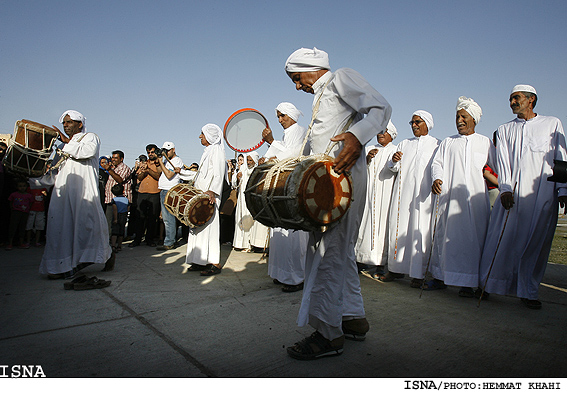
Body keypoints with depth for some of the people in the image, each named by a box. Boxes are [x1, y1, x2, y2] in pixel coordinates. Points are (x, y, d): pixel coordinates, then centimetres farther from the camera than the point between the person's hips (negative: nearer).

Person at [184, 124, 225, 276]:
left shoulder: (216, 150, -5)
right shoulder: (207, 151, 22)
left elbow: (218, 174, -16)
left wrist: (212, 192, -27)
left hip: (210, 196, -10)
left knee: (209, 226, -10)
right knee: (199, 226, 8)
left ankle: (215, 264, -6)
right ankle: (201, 261, 13)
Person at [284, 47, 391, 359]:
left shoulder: (342, 78, 2)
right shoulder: (320, 96, 29)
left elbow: (381, 108, -13)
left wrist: (357, 136, -31)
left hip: (342, 175, -10)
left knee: (328, 251, -11)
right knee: (340, 250, 12)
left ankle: (328, 333, -4)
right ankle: (354, 319, 23)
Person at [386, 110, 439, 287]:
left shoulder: (436, 144, 10)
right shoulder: (404, 144, 21)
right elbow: (393, 168, 17)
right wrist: (394, 161, -6)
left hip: (424, 194, -3)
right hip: (403, 193, 4)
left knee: (421, 231, -6)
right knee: (399, 227, 2)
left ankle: (418, 274, -1)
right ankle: (397, 268, 11)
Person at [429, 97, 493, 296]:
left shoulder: (485, 142, 17)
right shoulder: (447, 142, 20)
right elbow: (437, 163, 9)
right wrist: (436, 178, -10)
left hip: (475, 198, -1)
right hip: (449, 197, 1)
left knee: (472, 237, -5)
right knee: (444, 235, 1)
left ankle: (468, 282, 2)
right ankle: (440, 277, 11)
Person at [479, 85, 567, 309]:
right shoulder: (504, 130, 16)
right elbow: (502, 162, 4)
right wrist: (505, 188, -10)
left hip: (543, 195, 0)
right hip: (512, 194, 1)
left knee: (536, 244, 0)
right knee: (502, 239, -4)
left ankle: (528, 292, 10)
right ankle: (488, 285, 6)